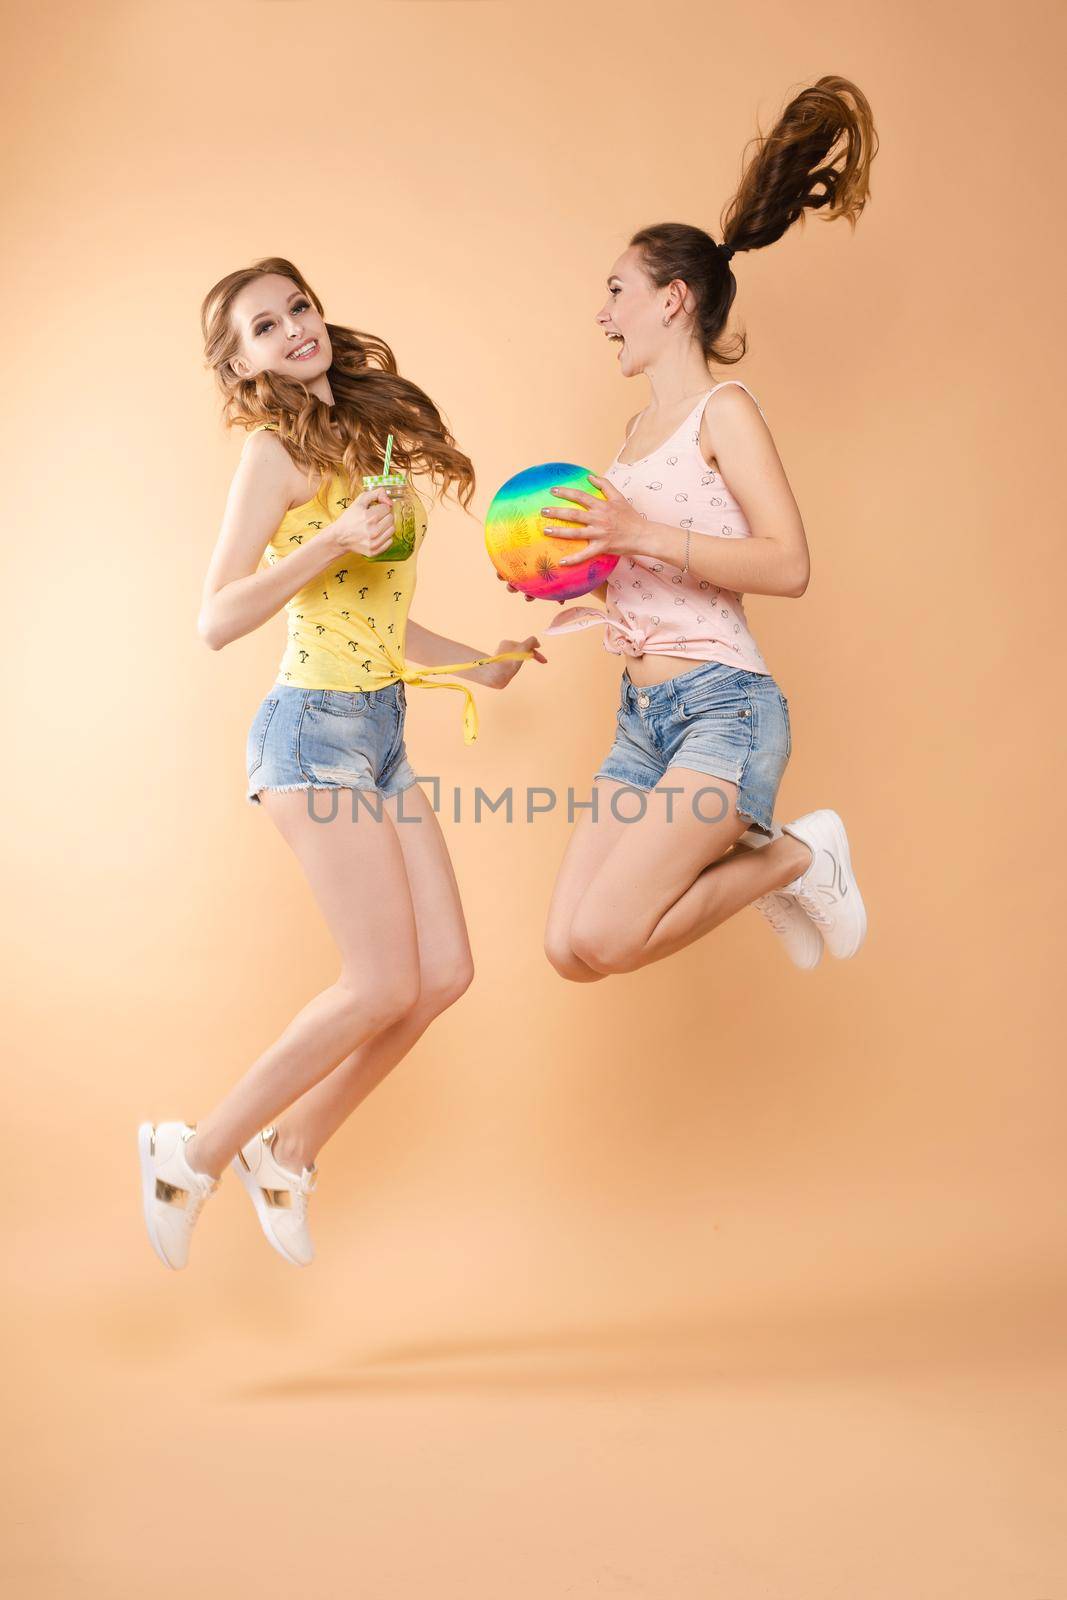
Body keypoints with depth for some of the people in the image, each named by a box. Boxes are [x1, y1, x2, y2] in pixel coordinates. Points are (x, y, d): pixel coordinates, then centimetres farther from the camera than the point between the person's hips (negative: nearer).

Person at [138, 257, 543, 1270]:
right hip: (315, 727, -8)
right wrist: (329, 541, -22)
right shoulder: (276, 453, -6)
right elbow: (217, 620, -12)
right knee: (385, 985, -11)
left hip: (382, 730, 8)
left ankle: (287, 1152, 17)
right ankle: (195, 1154, 6)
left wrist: (480, 665, 19)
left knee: (444, 975, 2)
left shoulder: (371, 440, 16)